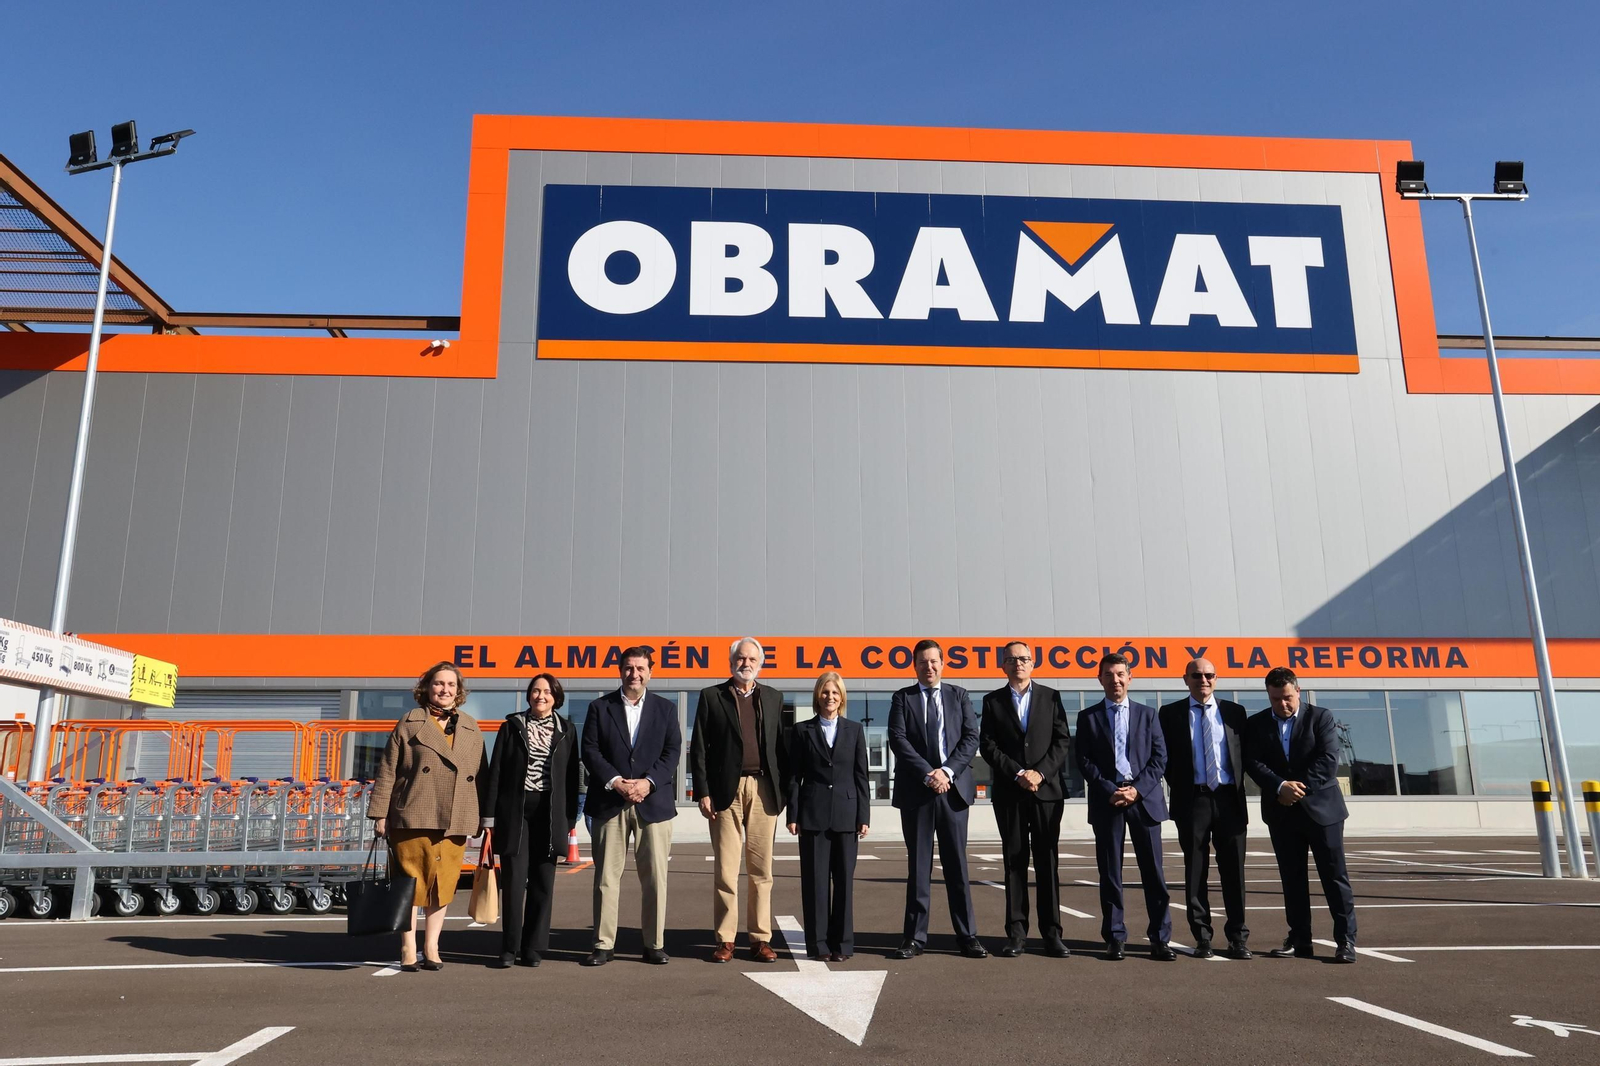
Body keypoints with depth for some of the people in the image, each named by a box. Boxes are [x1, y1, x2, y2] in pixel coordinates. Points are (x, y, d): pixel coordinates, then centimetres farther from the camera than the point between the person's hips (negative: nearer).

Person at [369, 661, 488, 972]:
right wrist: (380, 813, -2)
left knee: (444, 885, 7)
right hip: (412, 819, -3)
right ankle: (408, 950, 13)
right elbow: (387, 772, 3)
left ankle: (431, 949, 18)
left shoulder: (472, 729, 12)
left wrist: (482, 819, 9)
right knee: (411, 883, 2)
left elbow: (480, 777, 13)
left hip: (453, 823, 3)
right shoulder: (409, 724, 4)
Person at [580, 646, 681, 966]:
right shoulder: (600, 707, 7)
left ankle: (655, 944, 13)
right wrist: (616, 782, -13)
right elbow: (590, 751, -1)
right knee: (606, 877, 2)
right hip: (609, 803, 0)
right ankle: (603, 944, 10)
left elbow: (672, 752, 2)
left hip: (653, 802, 1)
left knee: (655, 877, 3)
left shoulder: (666, 709, 10)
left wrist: (648, 782, -12)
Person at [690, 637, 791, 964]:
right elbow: (698, 749, 3)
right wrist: (703, 792, -4)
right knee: (725, 870, 0)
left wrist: (785, 790, 4)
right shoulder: (712, 697, 7)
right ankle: (725, 940, 9)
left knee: (761, 870, 5)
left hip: (764, 790, 2)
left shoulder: (773, 698, 13)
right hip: (726, 790, -2)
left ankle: (760, 939, 12)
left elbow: (781, 747, 11)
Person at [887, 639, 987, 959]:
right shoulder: (903, 698, 7)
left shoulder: (959, 696, 11)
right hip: (915, 791, -1)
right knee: (918, 866, 4)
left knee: (957, 864, 4)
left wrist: (947, 770, -11)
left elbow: (971, 738, 2)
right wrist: (928, 774, -14)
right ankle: (915, 937, 10)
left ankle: (968, 936, 11)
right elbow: (898, 740, -5)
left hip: (954, 788, 1)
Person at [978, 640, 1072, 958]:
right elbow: (987, 745, 0)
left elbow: (1063, 741, 2)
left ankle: (1052, 933, 5)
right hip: (1009, 792, 0)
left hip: (1046, 789, 0)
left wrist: (1040, 772, -10)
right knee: (1014, 862, 3)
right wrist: (1018, 773, -11)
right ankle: (1016, 934, 6)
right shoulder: (993, 701, 8)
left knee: (1048, 861, 1)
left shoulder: (1050, 697, 8)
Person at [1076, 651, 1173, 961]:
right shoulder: (1088, 717, 8)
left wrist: (1137, 789, -9)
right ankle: (1115, 938, 10)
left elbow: (1159, 756, 4)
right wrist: (1110, 791, -10)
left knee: (1153, 870, 1)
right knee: (1110, 873, 3)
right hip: (1106, 801, 0)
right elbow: (1084, 761, 2)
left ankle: (1160, 938, 9)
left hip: (1144, 798, 1)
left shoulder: (1147, 714, 11)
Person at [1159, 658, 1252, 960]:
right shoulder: (1171, 713, 4)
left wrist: (1237, 786, 1)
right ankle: (1202, 938, 12)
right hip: (1192, 799, -1)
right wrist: (1179, 787, -1)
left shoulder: (1234, 711, 9)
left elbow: (1244, 754, 9)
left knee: (1234, 870, 4)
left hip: (1229, 799, 1)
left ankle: (1238, 938, 13)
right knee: (1196, 871, 4)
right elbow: (1166, 757, 4)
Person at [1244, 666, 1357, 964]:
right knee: (1292, 879, 7)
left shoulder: (1321, 717, 0)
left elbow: (1328, 759, -10)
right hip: (1282, 811, 3)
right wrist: (1280, 786, -18)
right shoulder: (1256, 724, 6)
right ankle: (1299, 940, 13)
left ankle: (1346, 940, 4)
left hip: (1321, 807, -2)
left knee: (1335, 875, -1)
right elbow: (1252, 762, -3)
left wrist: (1300, 788, -17)